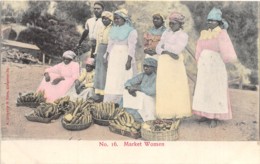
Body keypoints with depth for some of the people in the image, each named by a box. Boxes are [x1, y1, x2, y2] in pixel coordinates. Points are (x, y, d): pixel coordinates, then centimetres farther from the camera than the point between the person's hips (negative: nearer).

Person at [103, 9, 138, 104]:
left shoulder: (131, 31, -6)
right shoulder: (113, 30, 13)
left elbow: (132, 47, -12)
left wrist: (129, 61, -19)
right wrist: (107, 57, 13)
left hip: (124, 57, -6)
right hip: (114, 58, 6)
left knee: (123, 79, -7)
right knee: (112, 80, 3)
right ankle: (111, 101, 7)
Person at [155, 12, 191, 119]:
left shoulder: (183, 35, 1)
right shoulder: (166, 33, 15)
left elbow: (177, 49, -13)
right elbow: (158, 48, 7)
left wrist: (165, 45, -3)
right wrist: (168, 52, -10)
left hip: (175, 63, -4)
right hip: (164, 62, 4)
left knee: (176, 87, -5)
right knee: (164, 87, 0)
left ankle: (177, 112, 0)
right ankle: (166, 113, 3)